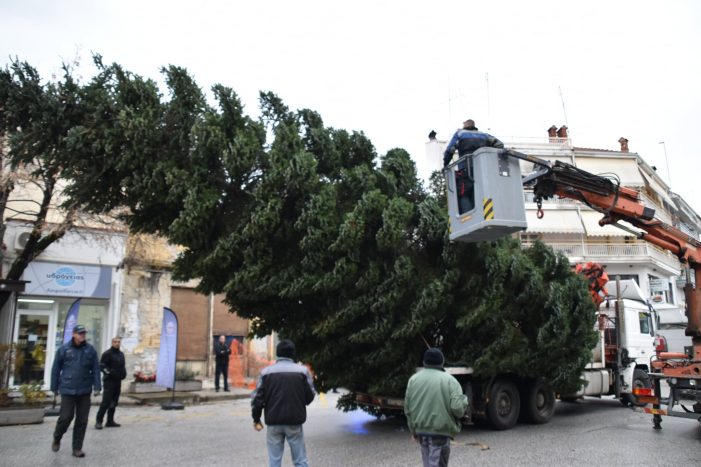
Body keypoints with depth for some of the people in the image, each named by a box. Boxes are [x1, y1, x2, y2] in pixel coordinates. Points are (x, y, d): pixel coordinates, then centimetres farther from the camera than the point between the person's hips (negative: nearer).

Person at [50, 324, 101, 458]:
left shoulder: (90, 350, 2)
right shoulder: (64, 349, -1)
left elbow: (96, 369, 3)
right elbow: (56, 368, 4)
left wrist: (97, 386, -3)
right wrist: (54, 387, 4)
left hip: (85, 391, 2)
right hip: (68, 390, -2)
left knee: (82, 420, 5)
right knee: (66, 417, 0)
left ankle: (77, 448, 16)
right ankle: (57, 438, 30)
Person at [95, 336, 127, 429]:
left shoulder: (121, 354, 17)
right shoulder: (107, 353, -7)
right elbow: (102, 366, -12)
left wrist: (124, 373, 12)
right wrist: (110, 373, -21)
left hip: (118, 381, 8)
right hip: (109, 381, -8)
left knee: (114, 402, 10)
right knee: (106, 402, -10)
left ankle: (110, 421, 17)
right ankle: (98, 421, -3)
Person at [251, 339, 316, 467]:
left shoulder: (266, 371, -1)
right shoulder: (302, 371, -4)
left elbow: (257, 397, -1)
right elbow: (310, 395, -1)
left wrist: (256, 419, 11)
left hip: (273, 423, 1)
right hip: (295, 422, -1)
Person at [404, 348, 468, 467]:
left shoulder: (413, 379, 5)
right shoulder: (449, 380, -8)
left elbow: (407, 409, 9)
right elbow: (457, 407, -18)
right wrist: (464, 399, 5)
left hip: (421, 430, 5)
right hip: (440, 431, -5)